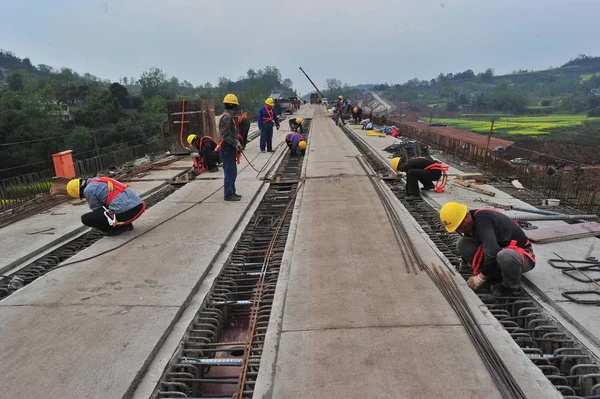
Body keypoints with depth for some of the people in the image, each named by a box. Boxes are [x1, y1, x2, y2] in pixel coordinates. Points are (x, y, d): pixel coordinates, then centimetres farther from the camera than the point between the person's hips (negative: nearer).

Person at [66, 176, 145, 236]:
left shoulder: (88, 190, 2)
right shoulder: (101, 180, 27)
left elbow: (97, 209, 12)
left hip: (126, 213, -8)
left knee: (85, 218, 5)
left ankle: (119, 227, 5)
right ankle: (127, 223, 20)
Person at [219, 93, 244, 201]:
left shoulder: (230, 116, 17)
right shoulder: (227, 117, -16)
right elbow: (225, 135, -23)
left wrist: (237, 143, 11)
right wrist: (236, 144, -20)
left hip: (230, 149, 11)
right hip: (227, 149, -11)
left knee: (233, 172, 17)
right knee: (230, 172, -6)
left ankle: (231, 192, 27)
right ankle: (228, 195, 1)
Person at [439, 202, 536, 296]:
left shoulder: (482, 220, -30)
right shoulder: (472, 222, -3)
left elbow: (493, 254, -36)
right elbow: (466, 247, 18)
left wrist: (480, 278, -23)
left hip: (522, 254, -8)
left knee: (505, 256, -43)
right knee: (462, 243, -7)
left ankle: (512, 285, -10)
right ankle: (495, 274, 2)